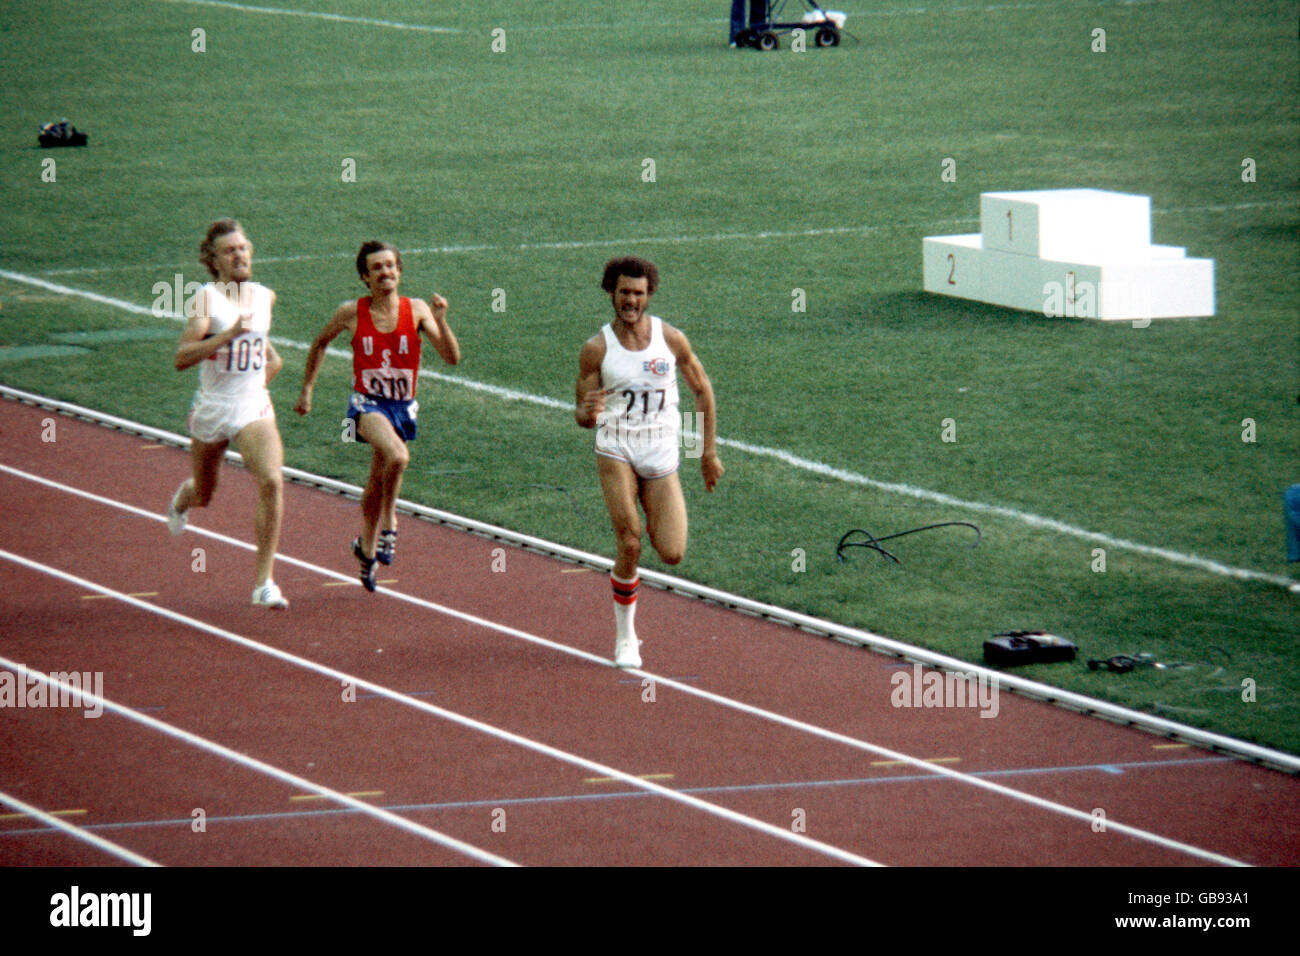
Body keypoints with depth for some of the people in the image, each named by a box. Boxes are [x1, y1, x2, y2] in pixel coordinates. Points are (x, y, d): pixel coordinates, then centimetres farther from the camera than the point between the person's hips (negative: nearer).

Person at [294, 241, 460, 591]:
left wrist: (441, 321, -26)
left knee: (379, 480, 14)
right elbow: (320, 344, 13)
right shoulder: (352, 313, -7)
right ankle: (389, 524, -11)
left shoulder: (416, 310, -6)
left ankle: (367, 548, 35)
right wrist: (307, 390, 12)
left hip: (403, 406, 3)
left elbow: (451, 357, -12)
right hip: (368, 403, -3)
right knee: (397, 456, -31)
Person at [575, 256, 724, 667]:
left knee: (672, 554, -9)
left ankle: (657, 523, 29)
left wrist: (709, 453, 11)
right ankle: (625, 637, -3)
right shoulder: (596, 349, -3)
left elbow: (703, 391, 12)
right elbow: (582, 415, 0)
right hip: (616, 449, -2)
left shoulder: (671, 340, 0)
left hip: (662, 454, 2)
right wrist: (588, 412, -26)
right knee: (630, 544, -19)